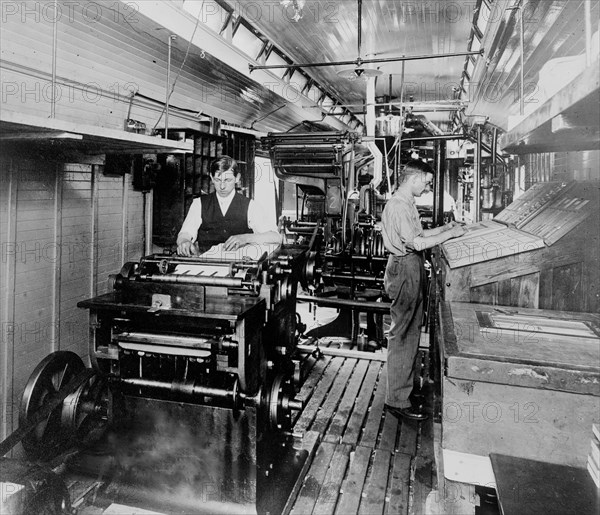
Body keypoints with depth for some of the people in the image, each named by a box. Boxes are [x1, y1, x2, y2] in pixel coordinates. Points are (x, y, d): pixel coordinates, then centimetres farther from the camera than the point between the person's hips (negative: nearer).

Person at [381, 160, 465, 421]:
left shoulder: (406, 203, 16)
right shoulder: (398, 206, -18)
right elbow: (417, 243, -24)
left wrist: (444, 227, 15)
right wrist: (450, 234, -14)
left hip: (411, 269, 11)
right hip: (405, 270, -11)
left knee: (409, 332, 19)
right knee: (402, 336, -5)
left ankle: (405, 384, 33)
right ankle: (397, 401, 3)